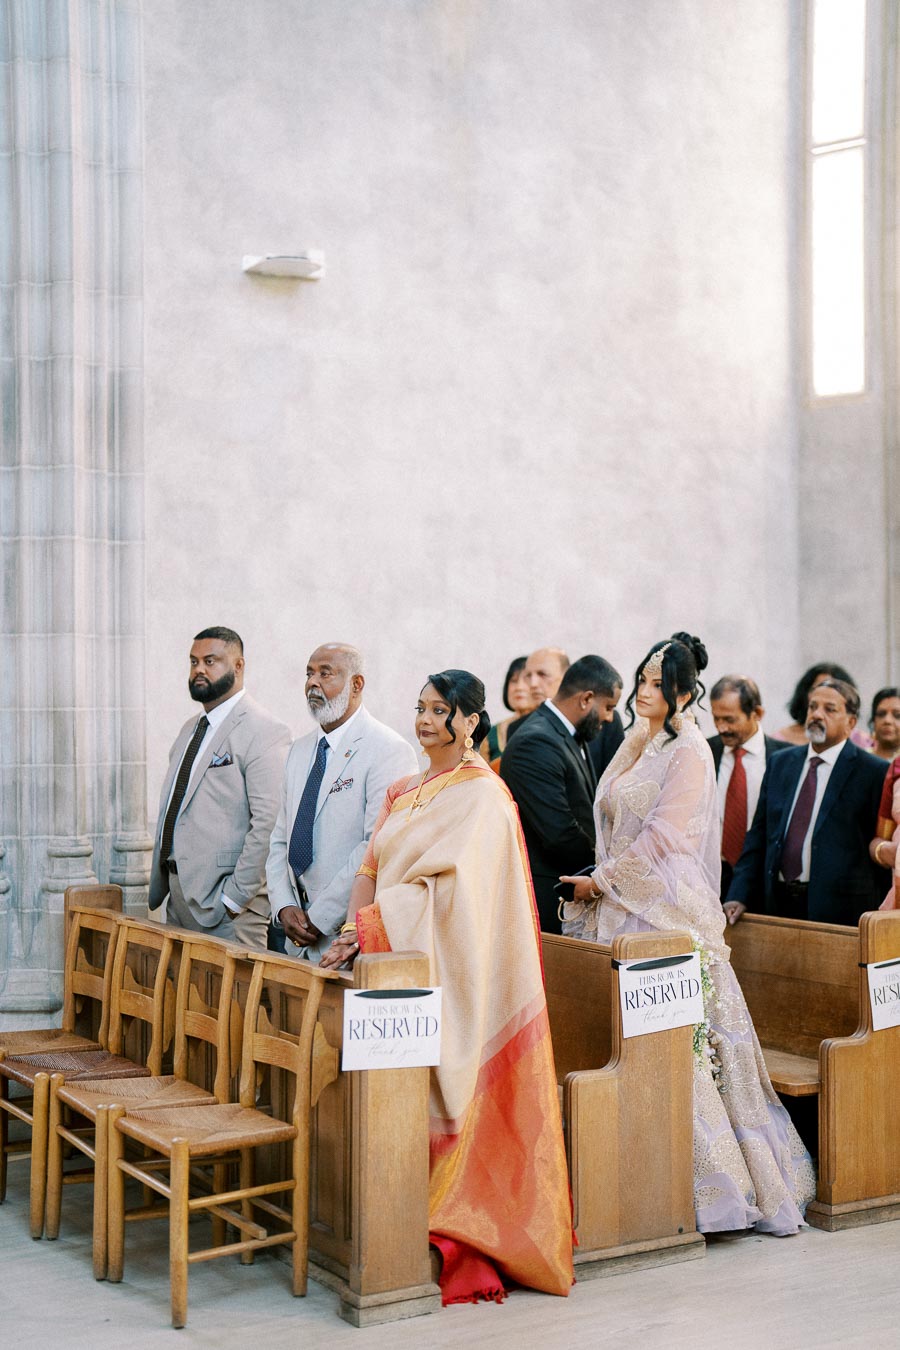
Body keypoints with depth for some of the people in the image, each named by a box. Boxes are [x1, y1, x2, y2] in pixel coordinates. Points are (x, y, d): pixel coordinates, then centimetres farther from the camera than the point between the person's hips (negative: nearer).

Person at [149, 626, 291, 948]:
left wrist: (235, 897, -19)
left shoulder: (264, 731, -11)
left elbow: (268, 824, -18)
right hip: (178, 896, 8)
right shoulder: (190, 729, 18)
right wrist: (160, 883, 15)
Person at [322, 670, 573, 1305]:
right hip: (395, 962, 7)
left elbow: (445, 883, -18)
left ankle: (457, 1247, 4)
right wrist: (355, 933, -4)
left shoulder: (481, 795, -9)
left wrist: (366, 928, -18)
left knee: (444, 1097, -5)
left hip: (449, 968, -7)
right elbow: (370, 869, 12)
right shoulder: (404, 793, 16)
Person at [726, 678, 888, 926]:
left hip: (838, 911, -4)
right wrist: (740, 896, 3)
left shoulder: (873, 772, -3)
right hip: (778, 903, 4)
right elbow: (758, 838, 12)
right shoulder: (780, 763, 13)